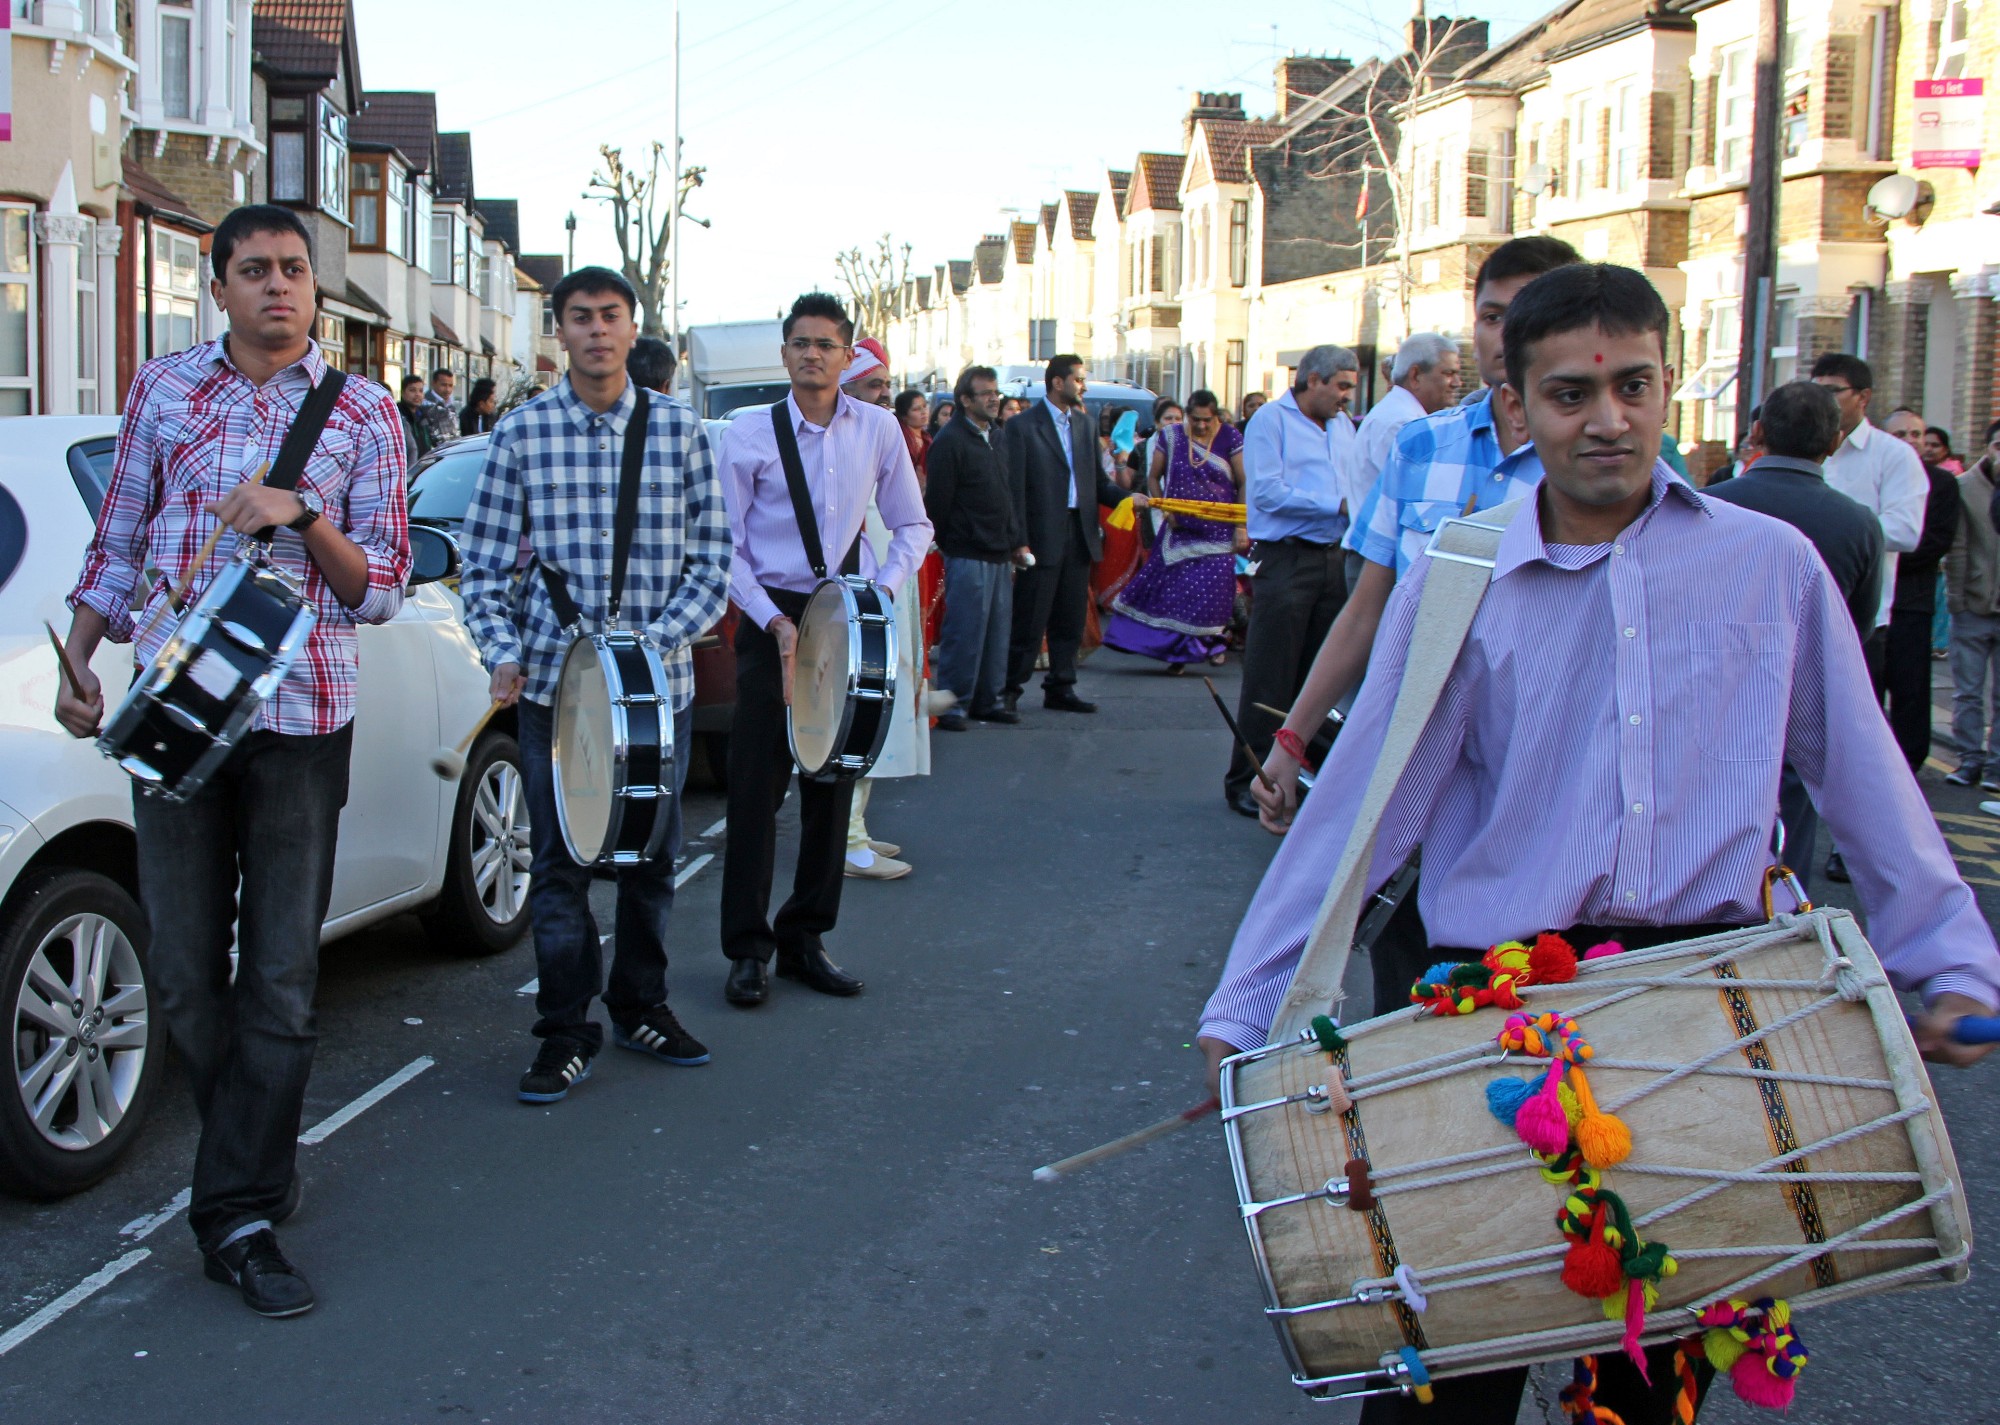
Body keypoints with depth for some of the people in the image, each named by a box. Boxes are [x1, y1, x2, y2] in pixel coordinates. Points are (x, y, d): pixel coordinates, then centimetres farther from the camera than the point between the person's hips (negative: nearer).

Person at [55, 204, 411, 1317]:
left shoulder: (364, 413, 5)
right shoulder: (165, 388, 11)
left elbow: (383, 590, 2)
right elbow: (118, 543, 16)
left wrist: (304, 518, -14)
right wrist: (78, 659, 6)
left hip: (302, 715, -2)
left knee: (282, 974, -1)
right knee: (185, 968, 4)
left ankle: (243, 1215, 4)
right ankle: (257, 1157, 25)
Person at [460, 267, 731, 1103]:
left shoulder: (677, 428, 3)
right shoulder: (522, 432, 1)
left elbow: (711, 559, 2)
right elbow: (485, 564, 1)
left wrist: (658, 640, -11)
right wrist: (502, 655, -13)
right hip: (553, 682, -1)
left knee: (653, 853, 12)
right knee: (559, 861, 1)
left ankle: (640, 1005, 30)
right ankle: (566, 1034, 12)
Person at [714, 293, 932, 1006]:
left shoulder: (878, 429, 3)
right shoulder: (750, 432, -4)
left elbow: (913, 526, 10)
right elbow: (725, 545, -3)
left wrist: (882, 592, -6)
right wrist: (775, 622, -13)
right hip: (772, 618, -3)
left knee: (832, 786, 8)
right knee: (757, 786, -3)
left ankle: (804, 937, 21)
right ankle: (748, 948, 7)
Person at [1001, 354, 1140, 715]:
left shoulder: (1084, 424, 13)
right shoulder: (1023, 427, -6)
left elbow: (1096, 480, 15)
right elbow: (1014, 488, -9)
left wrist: (1126, 497, -4)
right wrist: (1019, 542, -14)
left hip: (1079, 536, 6)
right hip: (1042, 538, -6)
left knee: (1071, 620, 11)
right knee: (1029, 621, -2)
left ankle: (1061, 688, 20)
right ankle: (1009, 689, 7)